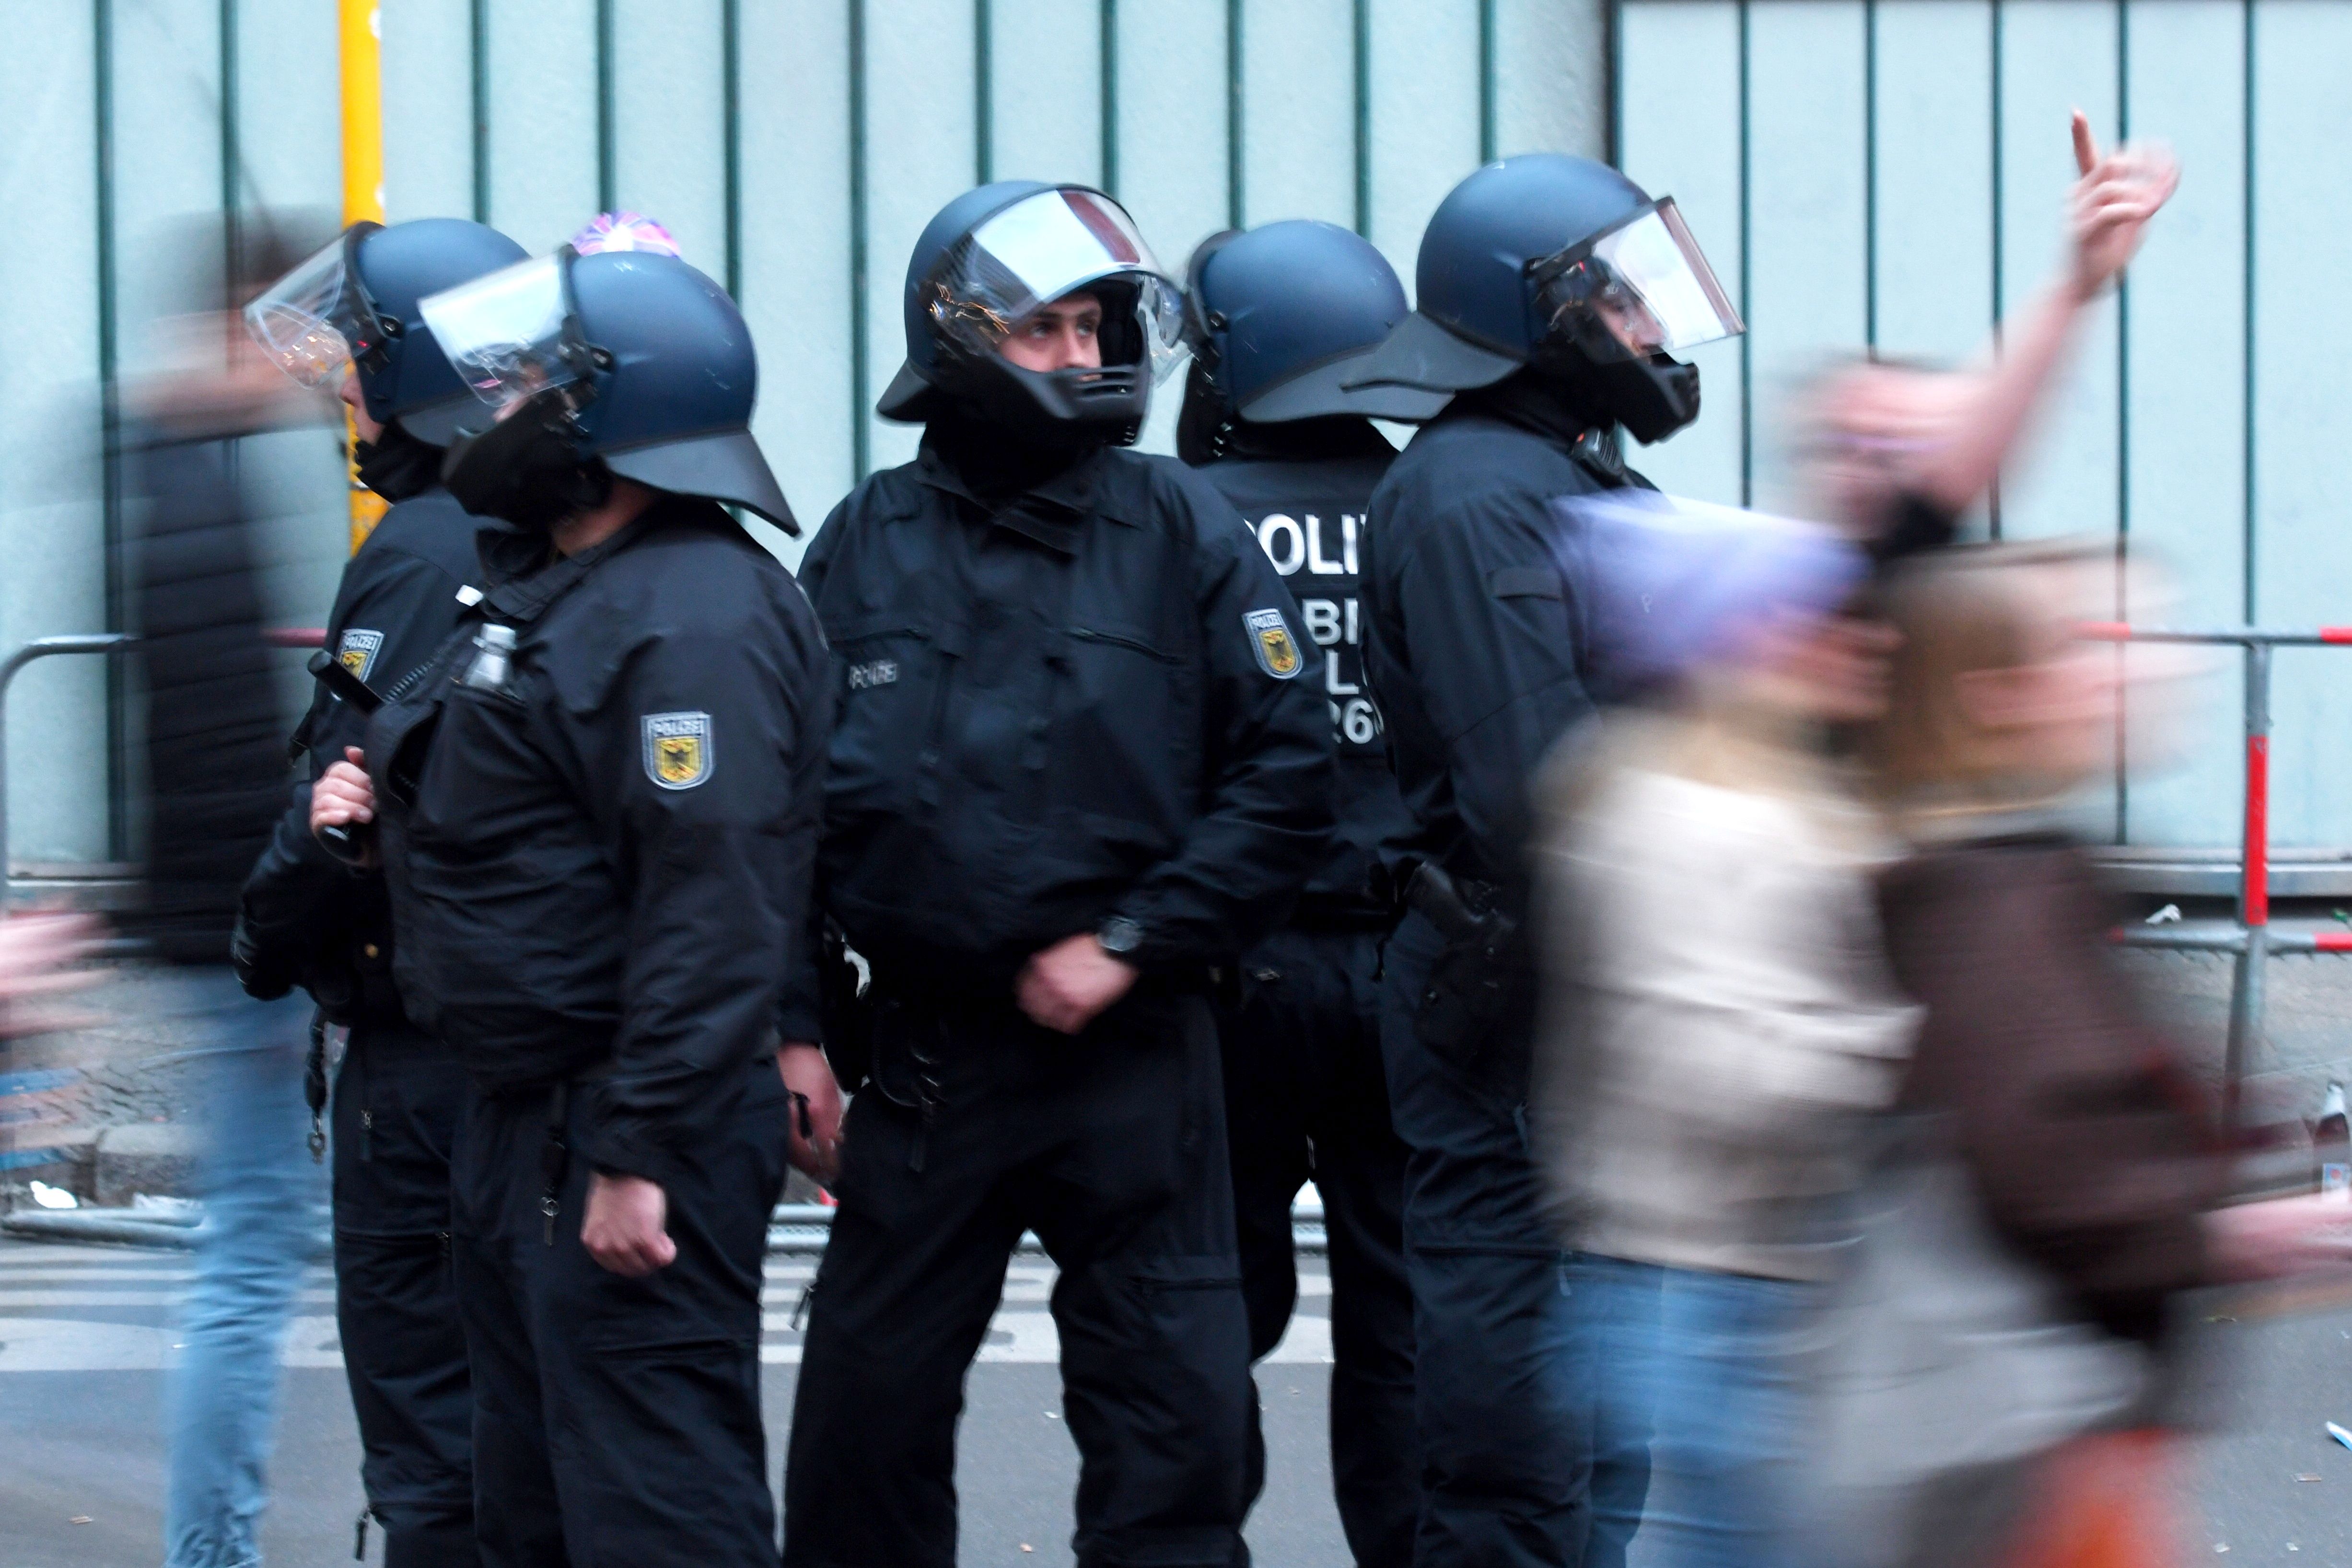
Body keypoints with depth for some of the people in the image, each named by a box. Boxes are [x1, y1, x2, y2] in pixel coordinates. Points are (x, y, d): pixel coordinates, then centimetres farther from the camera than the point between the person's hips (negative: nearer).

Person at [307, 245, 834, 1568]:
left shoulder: (690, 621, -20)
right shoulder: (560, 581, 15)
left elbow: (716, 901, -26)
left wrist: (640, 1153, -28)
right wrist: (395, 801, 11)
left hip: (630, 1122, -11)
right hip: (525, 1114, 11)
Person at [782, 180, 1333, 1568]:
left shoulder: (1182, 531, 0)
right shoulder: (872, 544, 5)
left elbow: (1287, 780, -3)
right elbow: (799, 800, 9)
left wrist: (1129, 944, -10)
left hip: (1134, 1051, -2)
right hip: (924, 1051, 2)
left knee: (1172, 1426, 0)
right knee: (869, 1413, 9)